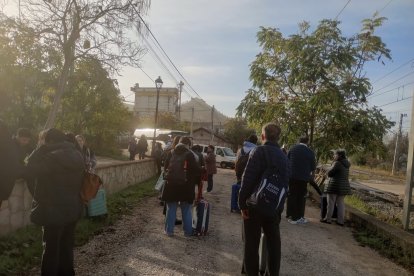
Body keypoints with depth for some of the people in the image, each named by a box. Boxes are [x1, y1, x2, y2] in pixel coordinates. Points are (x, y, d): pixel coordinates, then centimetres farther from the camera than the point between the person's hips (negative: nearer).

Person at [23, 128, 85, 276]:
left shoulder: (52, 157, -22)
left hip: (54, 210, -7)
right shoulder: (77, 156, 3)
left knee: (51, 248, 8)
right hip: (73, 208, 8)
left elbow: (28, 172, -17)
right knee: (67, 245, 21)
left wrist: (41, 148, -12)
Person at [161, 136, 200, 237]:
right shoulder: (189, 154, -10)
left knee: (171, 209, 13)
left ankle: (169, 230, 18)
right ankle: (188, 231, 18)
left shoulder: (171, 153, 4)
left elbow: (165, 167, 12)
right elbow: (196, 169, -14)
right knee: (186, 210, 10)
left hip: (171, 184, 3)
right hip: (185, 186, -3)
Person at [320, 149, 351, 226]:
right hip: (344, 186, 8)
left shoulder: (337, 163, -14)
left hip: (335, 185, -8)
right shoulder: (346, 164, 11)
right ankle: (341, 221, 12)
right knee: (340, 203, 11)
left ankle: (328, 219, 8)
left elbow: (329, 173, -11)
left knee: (331, 202, 2)